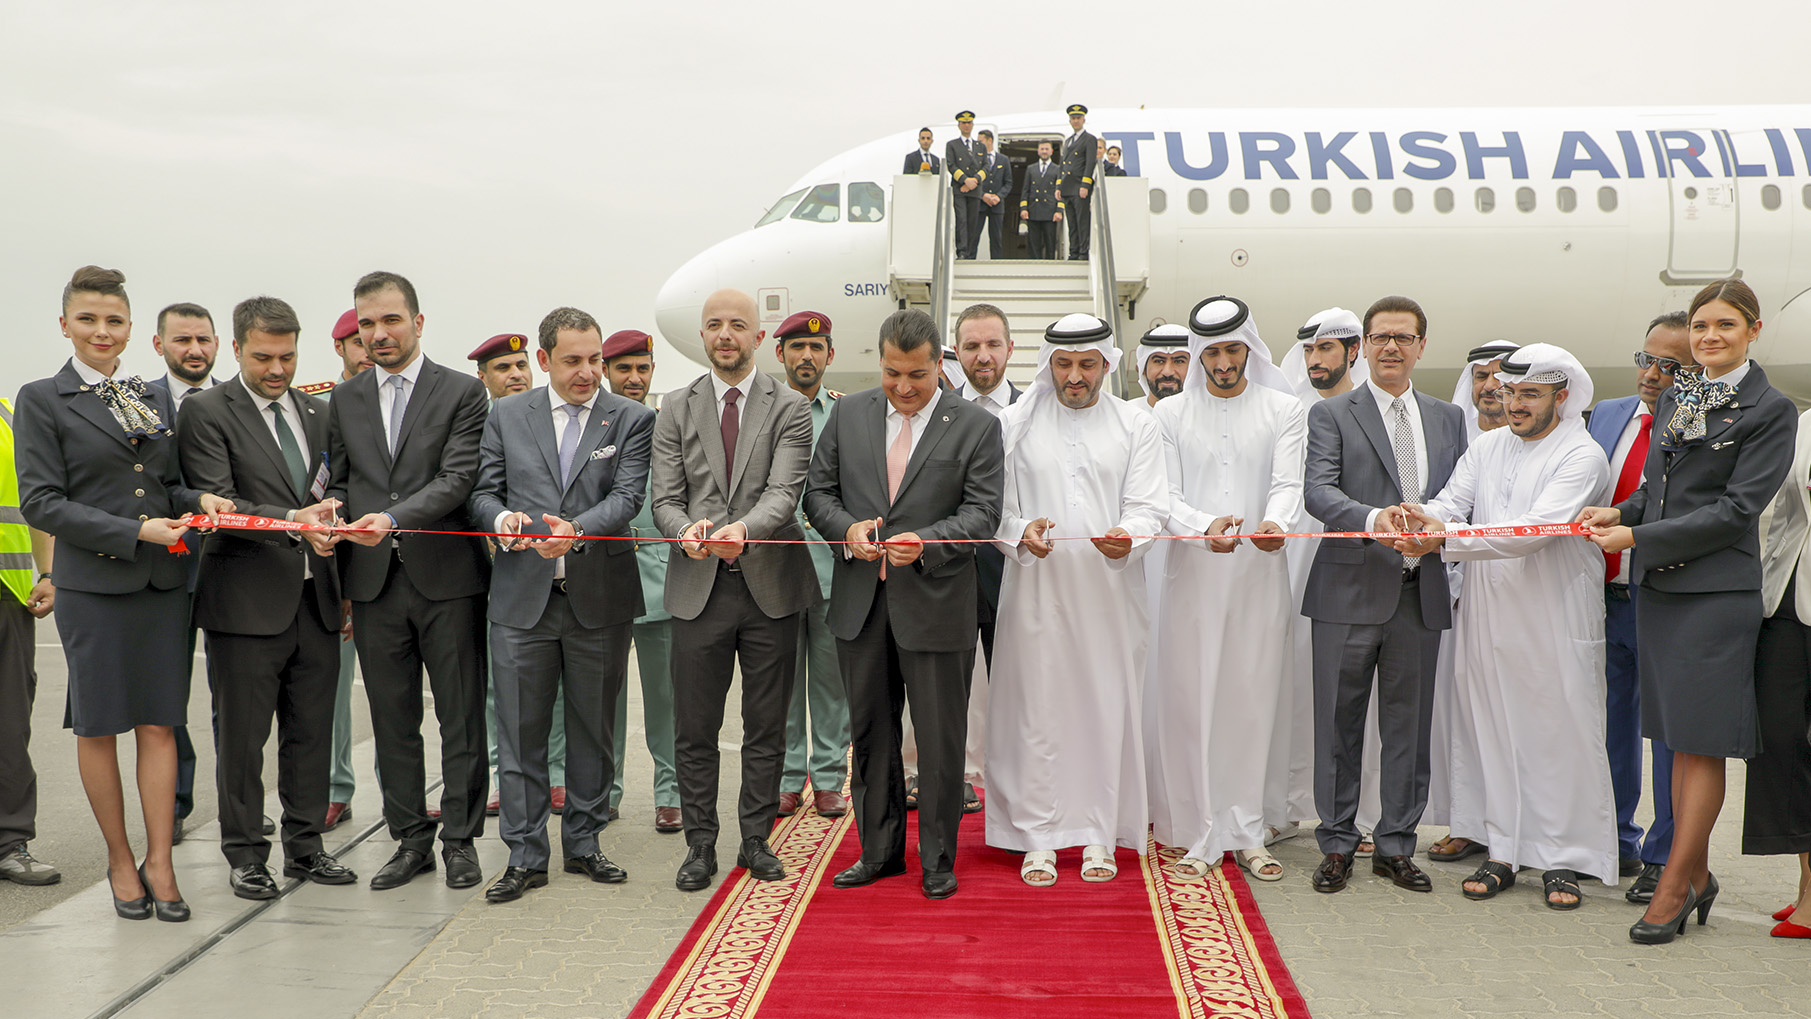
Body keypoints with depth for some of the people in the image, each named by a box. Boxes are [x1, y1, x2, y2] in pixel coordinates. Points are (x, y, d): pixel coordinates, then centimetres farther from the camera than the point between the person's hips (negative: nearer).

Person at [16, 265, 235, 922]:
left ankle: (159, 862, 9)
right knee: (98, 726, 5)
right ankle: (120, 860, 19)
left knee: (159, 723, 3)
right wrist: (137, 530, -16)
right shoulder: (42, 400, -1)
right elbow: (41, 503, -7)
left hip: (163, 582, 4)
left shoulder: (156, 399, 13)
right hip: (93, 584, -3)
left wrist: (198, 499, -4)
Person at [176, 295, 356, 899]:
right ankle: (245, 855, 16)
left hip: (316, 599, 5)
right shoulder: (207, 412, -4)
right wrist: (291, 522, -27)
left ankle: (305, 847, 23)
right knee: (242, 736, 3)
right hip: (248, 600, -5)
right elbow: (217, 504, -14)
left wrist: (346, 588, 13)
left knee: (311, 732, 11)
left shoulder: (317, 412, 14)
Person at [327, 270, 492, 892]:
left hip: (447, 577, -4)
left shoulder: (463, 393, 0)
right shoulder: (345, 401, 13)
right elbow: (339, 481, 18)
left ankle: (460, 839, 15)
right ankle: (410, 840, 21)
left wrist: (394, 518, -24)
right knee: (393, 721, 9)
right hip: (373, 581, 4)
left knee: (461, 719, 3)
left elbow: (458, 479, -11)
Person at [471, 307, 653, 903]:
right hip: (522, 595, 0)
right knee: (520, 731, 1)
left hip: (600, 598, 0)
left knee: (594, 730, 10)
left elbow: (627, 497, -9)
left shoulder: (631, 420, 2)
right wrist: (501, 519, -17)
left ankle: (583, 844, 24)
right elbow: (483, 490, 7)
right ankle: (525, 856, 11)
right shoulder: (506, 415, 7)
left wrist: (577, 531, -27)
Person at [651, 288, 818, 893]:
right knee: (694, 729, 5)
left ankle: (756, 840, 23)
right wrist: (687, 531, -22)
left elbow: (783, 492, -12)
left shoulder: (789, 409, 1)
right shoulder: (676, 409, 7)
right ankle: (700, 845, 18)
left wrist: (743, 530, -32)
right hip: (699, 589, 1)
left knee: (766, 728, 9)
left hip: (771, 587, -1)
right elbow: (665, 498, 1)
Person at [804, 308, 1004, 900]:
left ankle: (938, 860, 18)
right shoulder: (848, 415, 8)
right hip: (861, 604, 4)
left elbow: (982, 512, -7)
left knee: (940, 740, 4)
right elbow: (818, 492, 8)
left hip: (936, 604, -3)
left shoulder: (976, 426, -2)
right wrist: (848, 528, -12)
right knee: (871, 734, 13)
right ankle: (880, 850, 28)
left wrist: (926, 541, -23)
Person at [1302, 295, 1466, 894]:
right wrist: (1374, 518, -28)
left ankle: (1396, 846, 20)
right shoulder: (1332, 415, 2)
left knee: (1409, 725, 9)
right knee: (1339, 724, 3)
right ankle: (1337, 845, 15)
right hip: (1352, 591, -3)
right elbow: (1319, 491, -12)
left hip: (1422, 593, 3)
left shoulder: (1448, 419, 16)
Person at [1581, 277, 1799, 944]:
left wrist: (1637, 537, -15)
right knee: (1681, 740, 11)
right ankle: (1698, 876, 21)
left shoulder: (1770, 410, -6)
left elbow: (1735, 509, -12)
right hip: (1657, 589, 7)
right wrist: (1619, 513, 0)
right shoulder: (1674, 397, 14)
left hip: (1717, 593, -6)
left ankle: (1674, 887, 4)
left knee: (1703, 744, -1)